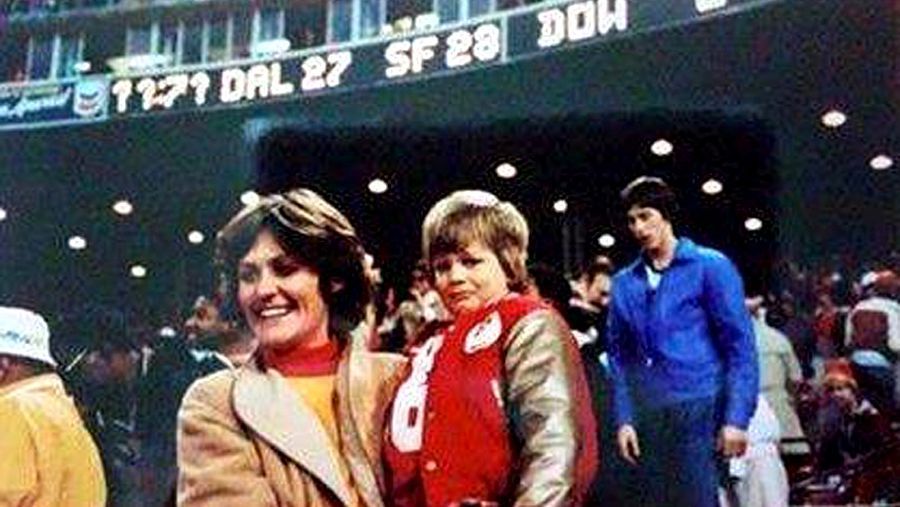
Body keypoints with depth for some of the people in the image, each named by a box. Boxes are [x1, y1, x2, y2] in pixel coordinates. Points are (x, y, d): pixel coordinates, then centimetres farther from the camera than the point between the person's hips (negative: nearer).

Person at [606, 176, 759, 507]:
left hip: (700, 410, -4)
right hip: (646, 417, 4)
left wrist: (736, 417, -11)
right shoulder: (624, 283, 12)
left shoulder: (710, 267, 0)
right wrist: (623, 419, 4)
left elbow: (740, 346, -4)